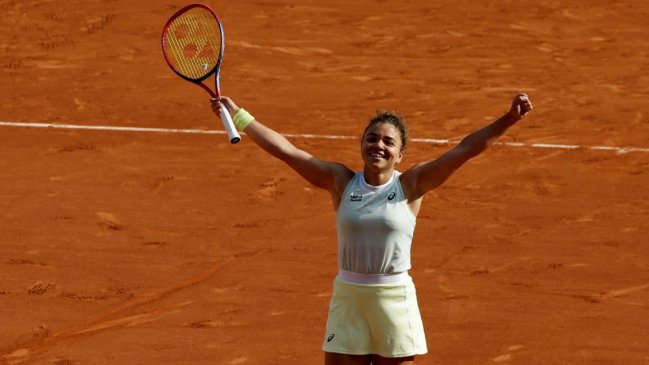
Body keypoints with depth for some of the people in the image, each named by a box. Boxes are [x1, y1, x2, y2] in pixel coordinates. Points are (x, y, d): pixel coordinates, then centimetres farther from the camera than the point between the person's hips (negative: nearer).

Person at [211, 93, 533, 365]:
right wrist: (239, 116, -3)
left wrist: (508, 119, -18)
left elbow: (467, 148, -9)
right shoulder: (341, 182, 2)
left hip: (394, 300, -2)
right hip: (347, 299, 2)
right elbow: (286, 150, 0)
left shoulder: (411, 185, -3)